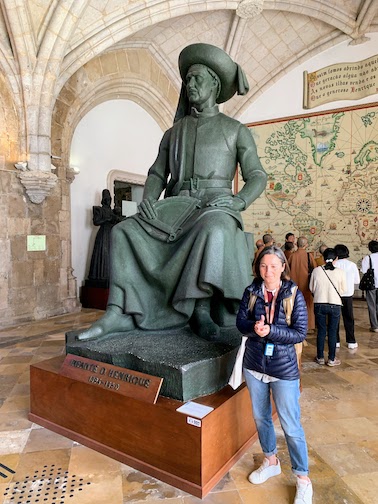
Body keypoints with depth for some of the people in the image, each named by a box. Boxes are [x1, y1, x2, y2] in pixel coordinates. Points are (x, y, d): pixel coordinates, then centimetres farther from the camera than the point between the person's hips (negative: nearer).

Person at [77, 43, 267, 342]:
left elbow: (257, 177, 4)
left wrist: (237, 202, -17)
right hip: (177, 208, 4)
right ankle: (120, 314, -24)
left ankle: (201, 307, -26)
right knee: (124, 232, -21)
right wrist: (148, 200, -8)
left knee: (213, 233, -41)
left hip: (216, 208, -3)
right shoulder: (173, 133, 22)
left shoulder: (236, 130, 12)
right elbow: (157, 175, 15)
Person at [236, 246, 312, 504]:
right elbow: (241, 321, -1)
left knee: (291, 425, 6)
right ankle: (271, 462, 44)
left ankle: (303, 479, 28)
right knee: (261, 417, 20)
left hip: (284, 368, -4)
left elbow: (300, 333, -14)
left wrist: (270, 331, -26)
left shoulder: (293, 295, -12)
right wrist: (254, 327, -23)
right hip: (254, 365, 4)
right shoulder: (251, 292, -4)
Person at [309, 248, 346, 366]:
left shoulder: (316, 271, -7)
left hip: (319, 304, 1)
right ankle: (331, 359, 16)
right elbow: (343, 290, 1)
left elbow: (311, 288, 2)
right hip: (335, 305, -1)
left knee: (321, 331, 12)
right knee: (332, 332, 9)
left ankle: (320, 357, 20)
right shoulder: (340, 272, -9)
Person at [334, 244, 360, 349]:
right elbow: (357, 281, 4)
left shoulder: (334, 265, -9)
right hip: (348, 295, 1)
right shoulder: (353, 265, -4)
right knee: (349, 318, 12)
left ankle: (336, 341, 14)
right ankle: (351, 342, 15)